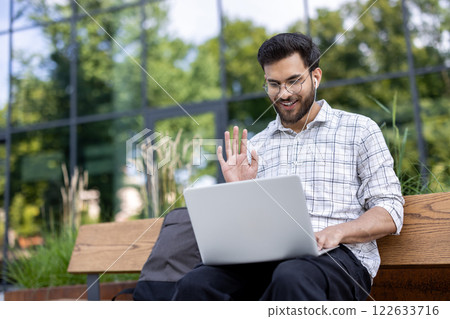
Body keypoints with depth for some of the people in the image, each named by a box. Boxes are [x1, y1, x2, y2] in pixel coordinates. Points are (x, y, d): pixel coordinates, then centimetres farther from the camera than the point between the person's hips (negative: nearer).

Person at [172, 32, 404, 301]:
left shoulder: (360, 130, 11)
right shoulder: (256, 146, 20)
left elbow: (390, 213, 4)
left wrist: (337, 232, -15)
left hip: (338, 257, -2)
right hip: (267, 258, 3)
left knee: (291, 278, -40)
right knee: (196, 283, -28)